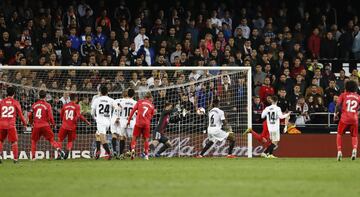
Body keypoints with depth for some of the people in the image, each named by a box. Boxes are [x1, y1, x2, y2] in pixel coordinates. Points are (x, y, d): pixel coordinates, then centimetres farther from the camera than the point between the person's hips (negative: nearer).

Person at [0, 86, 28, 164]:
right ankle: (15, 159, 4)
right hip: (11, 125, -2)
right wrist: (24, 122, 20)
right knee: (14, 142, 7)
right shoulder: (16, 102, 3)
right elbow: (20, 114, 6)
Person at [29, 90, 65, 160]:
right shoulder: (47, 105, -3)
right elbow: (50, 116, -7)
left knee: (34, 140, 18)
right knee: (51, 139, 1)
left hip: (36, 126, 2)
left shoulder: (34, 105, 6)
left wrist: (32, 122, 27)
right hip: (45, 125, -2)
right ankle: (59, 149, -23)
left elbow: (30, 115, 9)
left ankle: (33, 157, 15)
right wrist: (53, 123, 10)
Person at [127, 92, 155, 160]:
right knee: (146, 139, 12)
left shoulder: (140, 102, 10)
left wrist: (129, 120, 5)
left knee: (134, 137, 6)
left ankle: (133, 149, -18)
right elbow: (151, 117, 15)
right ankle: (146, 155, 8)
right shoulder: (152, 106, 15)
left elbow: (133, 111, 3)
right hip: (147, 124, 1)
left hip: (138, 123, -1)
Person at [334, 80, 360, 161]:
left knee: (339, 134, 15)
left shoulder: (343, 95, 7)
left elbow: (338, 105, -5)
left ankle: (339, 151, 0)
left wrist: (335, 114, 1)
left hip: (344, 118, -2)